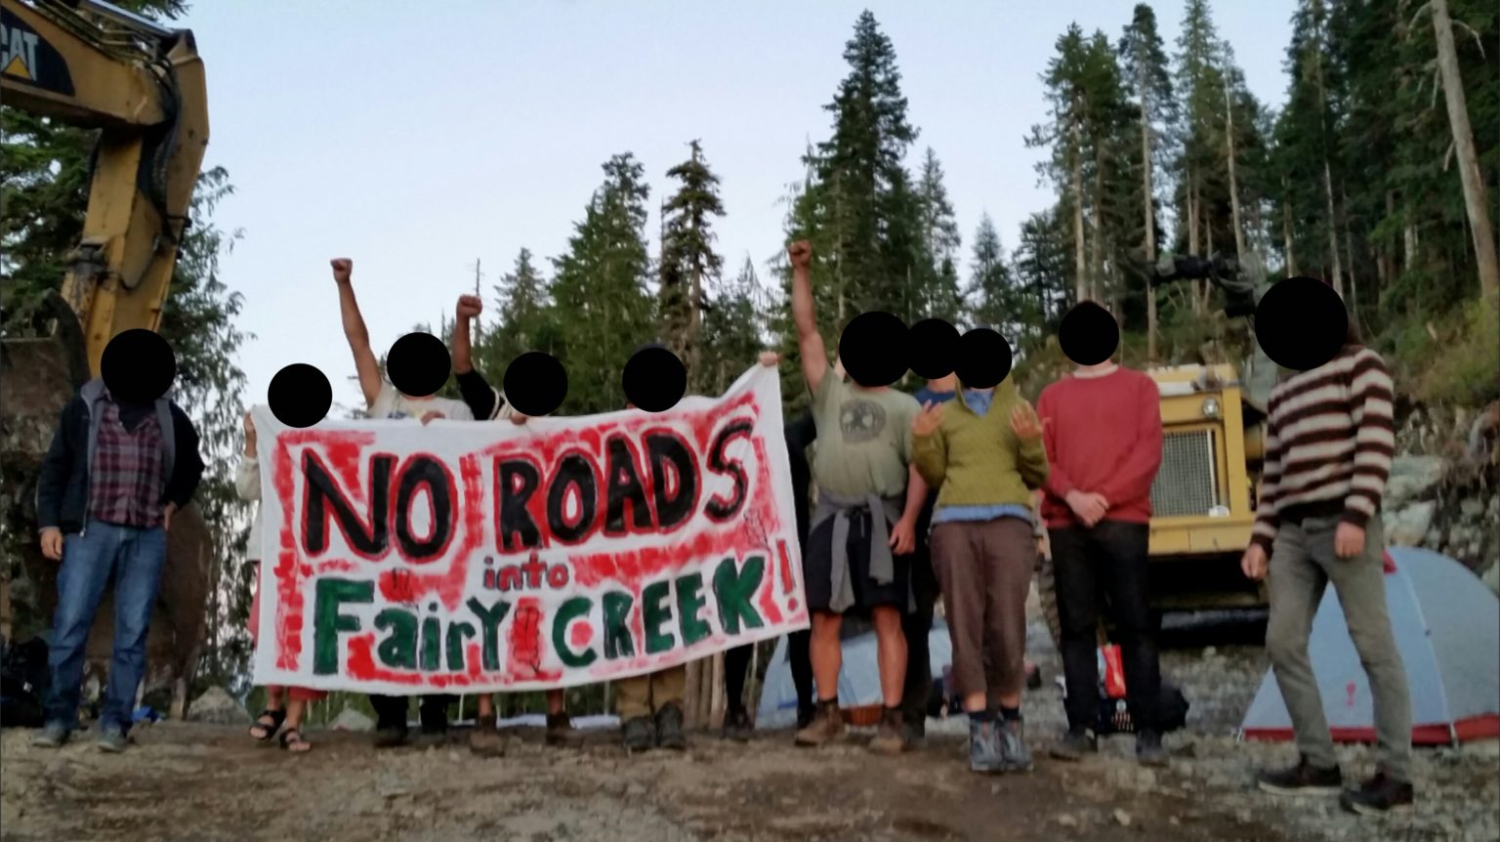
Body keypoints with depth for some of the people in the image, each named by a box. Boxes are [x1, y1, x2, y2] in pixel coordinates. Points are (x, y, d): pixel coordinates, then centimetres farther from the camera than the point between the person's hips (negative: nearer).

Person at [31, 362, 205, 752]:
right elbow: (54, 466, 5)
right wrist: (49, 522, -3)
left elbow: (192, 465, 26)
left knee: (132, 632, 0)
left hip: (147, 537, 2)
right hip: (91, 530, -2)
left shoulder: (170, 416, 11)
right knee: (70, 625, -5)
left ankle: (116, 721, 5)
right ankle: (59, 716, 6)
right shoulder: (85, 405, 6)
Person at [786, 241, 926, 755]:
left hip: (881, 518, -3)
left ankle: (892, 719, -3)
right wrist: (800, 271, 11)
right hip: (831, 517, 3)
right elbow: (807, 331, 15)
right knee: (824, 619, 2)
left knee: (887, 619, -5)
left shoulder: (904, 406, 13)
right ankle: (828, 714, 10)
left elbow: (919, 467, 3)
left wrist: (908, 519, -11)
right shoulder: (831, 394, 20)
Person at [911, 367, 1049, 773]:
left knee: (1008, 625, -8)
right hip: (953, 523, 1)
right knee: (965, 625, -5)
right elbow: (934, 475, 16)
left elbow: (1037, 478, 13)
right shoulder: (945, 414, 22)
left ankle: (1010, 720, 4)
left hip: (1009, 521, -1)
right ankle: (981, 726, -3)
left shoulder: (1019, 410, 19)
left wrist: (1030, 442, -5)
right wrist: (922, 439, -1)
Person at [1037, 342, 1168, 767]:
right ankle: (1081, 726, 6)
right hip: (1066, 524, 2)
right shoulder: (1052, 396, 17)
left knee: (1136, 626, -3)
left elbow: (1149, 452, 0)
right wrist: (1072, 496, -11)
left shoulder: (1139, 386, 11)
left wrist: (1105, 497, -11)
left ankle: (1147, 730, -1)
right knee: (1076, 627, 2)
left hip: (1124, 520, -2)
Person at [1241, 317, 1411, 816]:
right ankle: (1319, 763, 9)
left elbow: (1376, 441, -9)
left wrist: (1356, 515, -19)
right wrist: (1261, 538, 13)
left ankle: (1395, 775, -2)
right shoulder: (1283, 393, 24)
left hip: (1344, 523, -7)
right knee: (1282, 644, 2)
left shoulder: (1360, 364, 3)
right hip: (1294, 531, 7)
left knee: (1373, 645, -6)